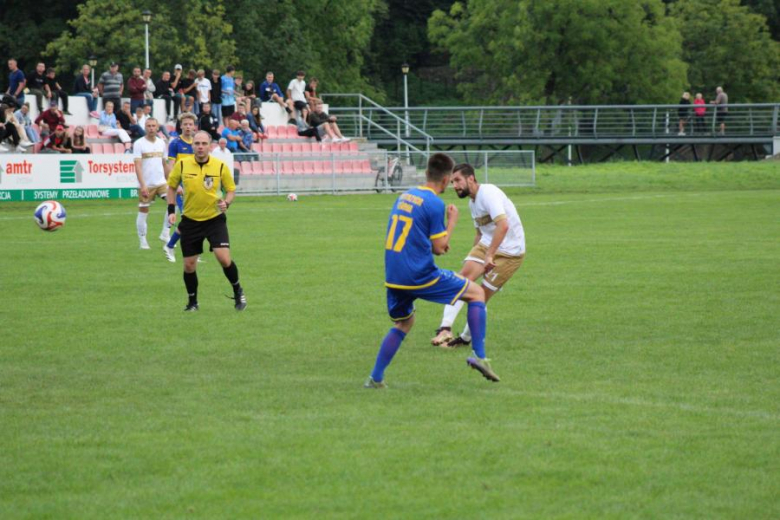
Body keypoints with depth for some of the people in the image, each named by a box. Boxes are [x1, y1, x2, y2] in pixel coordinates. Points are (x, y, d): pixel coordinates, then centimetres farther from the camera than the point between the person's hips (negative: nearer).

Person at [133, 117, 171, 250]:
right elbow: (138, 166, -13)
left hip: (161, 182, 4)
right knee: (143, 212, 2)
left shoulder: (161, 143, 9)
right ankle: (142, 241, 14)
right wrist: (142, 185, -22)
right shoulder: (139, 144, -7)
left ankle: (165, 233, -5)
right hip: (146, 185, -4)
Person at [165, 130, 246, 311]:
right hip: (190, 220, 2)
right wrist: (171, 210, 1)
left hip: (215, 219, -2)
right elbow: (171, 186, 10)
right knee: (189, 265, 3)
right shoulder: (182, 165, -6)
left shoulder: (220, 166, -8)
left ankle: (238, 291, 8)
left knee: (224, 258, -17)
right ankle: (192, 301, 25)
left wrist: (226, 203, -17)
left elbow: (231, 189, 3)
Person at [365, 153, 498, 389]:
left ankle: (375, 378, 16)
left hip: (393, 277, 7)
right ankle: (479, 356, 0)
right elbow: (439, 247, -9)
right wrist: (452, 221, 5)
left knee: (403, 323, 25)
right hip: (419, 275, -7)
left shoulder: (405, 196, 13)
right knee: (477, 293, 7)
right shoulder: (434, 203, -11)